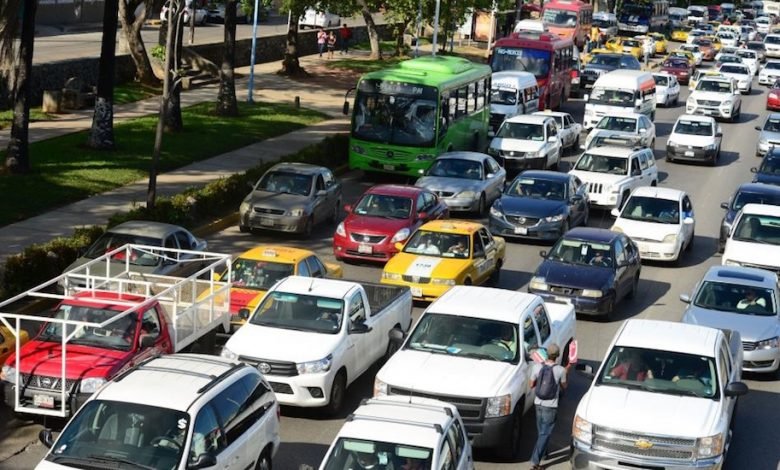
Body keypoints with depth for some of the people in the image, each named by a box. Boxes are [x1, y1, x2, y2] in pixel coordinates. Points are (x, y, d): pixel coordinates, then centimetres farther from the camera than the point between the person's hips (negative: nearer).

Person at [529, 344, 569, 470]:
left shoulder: (537, 367, -7)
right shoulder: (560, 370, -14)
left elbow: (532, 385, 3)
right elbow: (564, 386, 2)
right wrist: (566, 373, 15)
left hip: (538, 404, 4)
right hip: (551, 407, -4)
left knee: (541, 431, 23)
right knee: (545, 434, 0)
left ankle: (543, 452, 41)